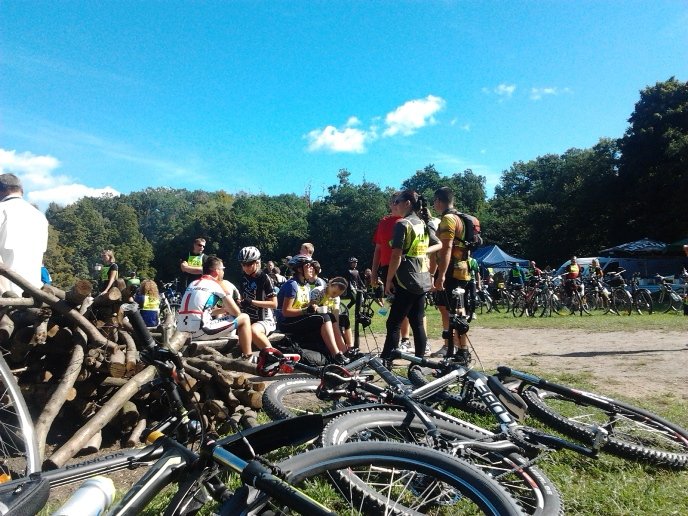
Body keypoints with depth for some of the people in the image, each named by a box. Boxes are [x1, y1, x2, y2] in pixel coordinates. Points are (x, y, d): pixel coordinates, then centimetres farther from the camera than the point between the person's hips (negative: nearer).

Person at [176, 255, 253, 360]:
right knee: (244, 318, 3)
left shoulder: (193, 283, 22)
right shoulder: (218, 284, 2)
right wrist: (227, 310, 23)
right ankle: (247, 359, 7)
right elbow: (236, 312, 1)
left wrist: (224, 309, 28)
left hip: (183, 332, 8)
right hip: (200, 331, -8)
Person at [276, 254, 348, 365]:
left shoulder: (306, 286, 13)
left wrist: (313, 307, -8)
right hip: (287, 324, -9)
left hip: (299, 321, 9)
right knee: (324, 318, -23)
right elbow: (285, 312, -19)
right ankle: (336, 355, -21)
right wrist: (306, 311, -27)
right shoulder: (292, 284, -14)